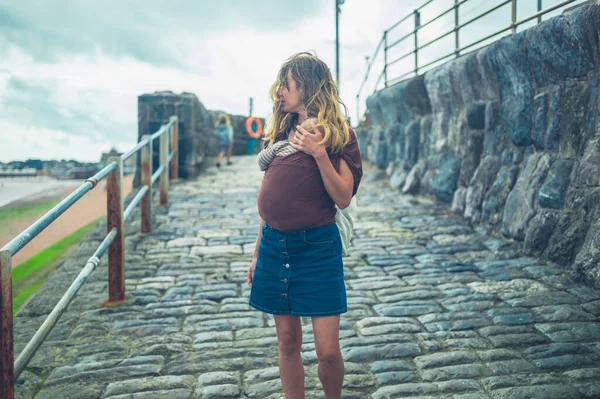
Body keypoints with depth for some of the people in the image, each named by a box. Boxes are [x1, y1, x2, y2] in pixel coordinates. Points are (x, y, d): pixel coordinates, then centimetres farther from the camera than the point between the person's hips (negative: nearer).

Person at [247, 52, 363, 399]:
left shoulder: (339, 134, -3)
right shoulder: (280, 131, 11)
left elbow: (343, 198, -10)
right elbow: (269, 196, 14)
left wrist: (319, 153, -20)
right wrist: (258, 251, 16)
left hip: (317, 247, -4)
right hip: (274, 245, 5)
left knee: (328, 350, 0)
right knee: (287, 341, 12)